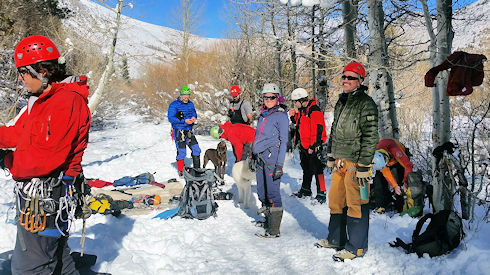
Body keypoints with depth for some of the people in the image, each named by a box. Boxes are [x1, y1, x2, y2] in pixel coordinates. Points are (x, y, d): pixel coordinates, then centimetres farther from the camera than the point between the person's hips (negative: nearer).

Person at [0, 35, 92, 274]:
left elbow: (46, 158, -26)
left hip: (47, 197, -10)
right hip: (37, 194, 10)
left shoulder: (67, 102, -22)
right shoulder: (43, 99, 13)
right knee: (55, 254, 24)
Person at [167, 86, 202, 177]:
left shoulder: (191, 104, 9)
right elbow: (170, 118, -16)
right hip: (179, 132, -6)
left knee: (196, 150, 2)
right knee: (181, 152, -4)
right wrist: (184, 121, -23)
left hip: (189, 131, 6)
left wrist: (194, 118, -5)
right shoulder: (174, 105, -10)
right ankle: (180, 172, 13)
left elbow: (194, 113, 21)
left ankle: (197, 169, 16)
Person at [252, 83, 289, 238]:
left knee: (272, 193, -7)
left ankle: (274, 230, -1)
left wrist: (280, 165, -15)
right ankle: (268, 221, 27)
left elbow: (283, 141, -9)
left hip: (272, 157, -7)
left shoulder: (281, 115, -4)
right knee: (261, 192, 11)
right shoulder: (263, 114, 18)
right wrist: (254, 156, 22)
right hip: (260, 158, 8)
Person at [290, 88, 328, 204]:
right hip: (304, 146, 10)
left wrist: (313, 146, -22)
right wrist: (293, 116, 5)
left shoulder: (315, 111, -18)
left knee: (317, 170, -6)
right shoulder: (302, 110, 11)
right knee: (306, 169, 20)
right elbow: (298, 124, 23)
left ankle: (321, 195, 0)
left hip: (313, 147, -9)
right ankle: (306, 190, 34)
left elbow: (318, 131, -21)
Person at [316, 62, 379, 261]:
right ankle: (336, 239, 31)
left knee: (355, 204, -1)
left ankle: (356, 247, 12)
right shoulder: (340, 102, 16)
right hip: (340, 162, 8)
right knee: (336, 200, 15)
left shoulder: (366, 104, -10)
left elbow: (370, 137, -15)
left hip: (355, 162, -8)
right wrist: (331, 156, 22)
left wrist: (363, 166, -19)